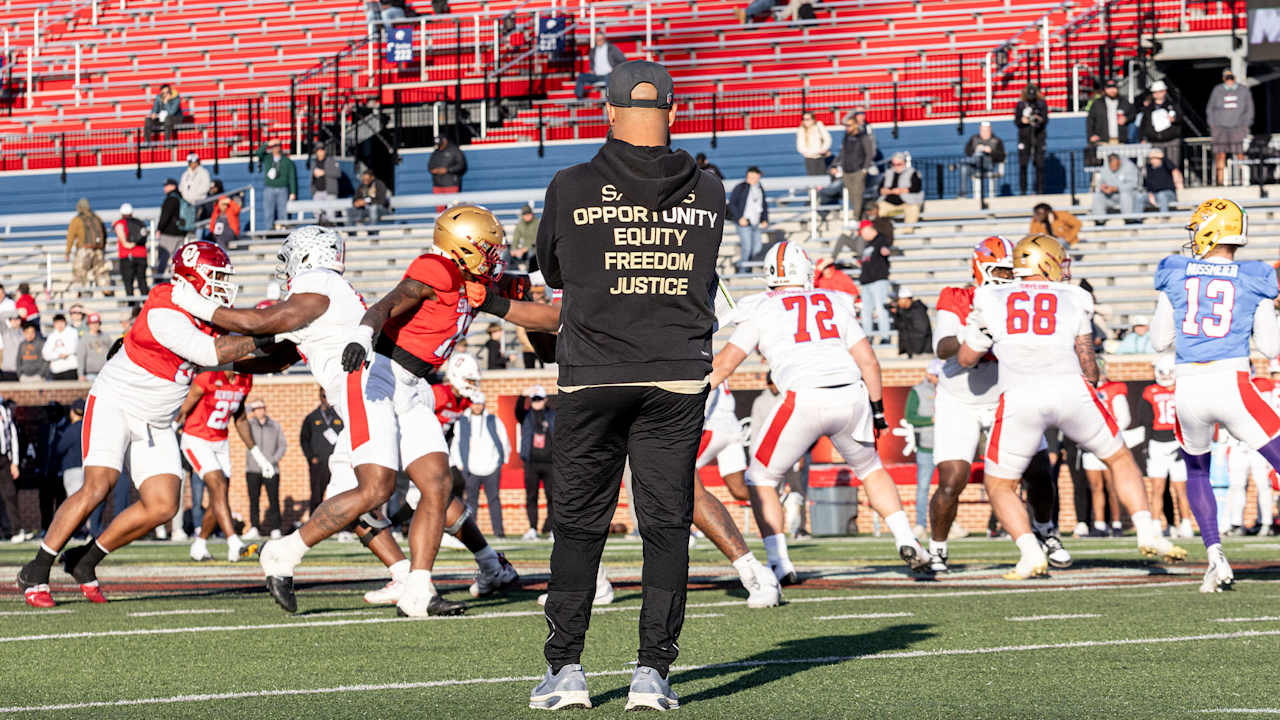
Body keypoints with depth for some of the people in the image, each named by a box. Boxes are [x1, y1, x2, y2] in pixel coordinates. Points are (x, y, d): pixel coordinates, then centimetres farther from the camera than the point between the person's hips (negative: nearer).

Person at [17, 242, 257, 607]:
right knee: (96, 488, -22)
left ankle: (85, 561, 10)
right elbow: (211, 354, -28)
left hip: (154, 424, 8)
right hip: (114, 406, -8)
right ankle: (36, 574, -10)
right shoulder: (165, 315, -25)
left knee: (162, 506, -5)